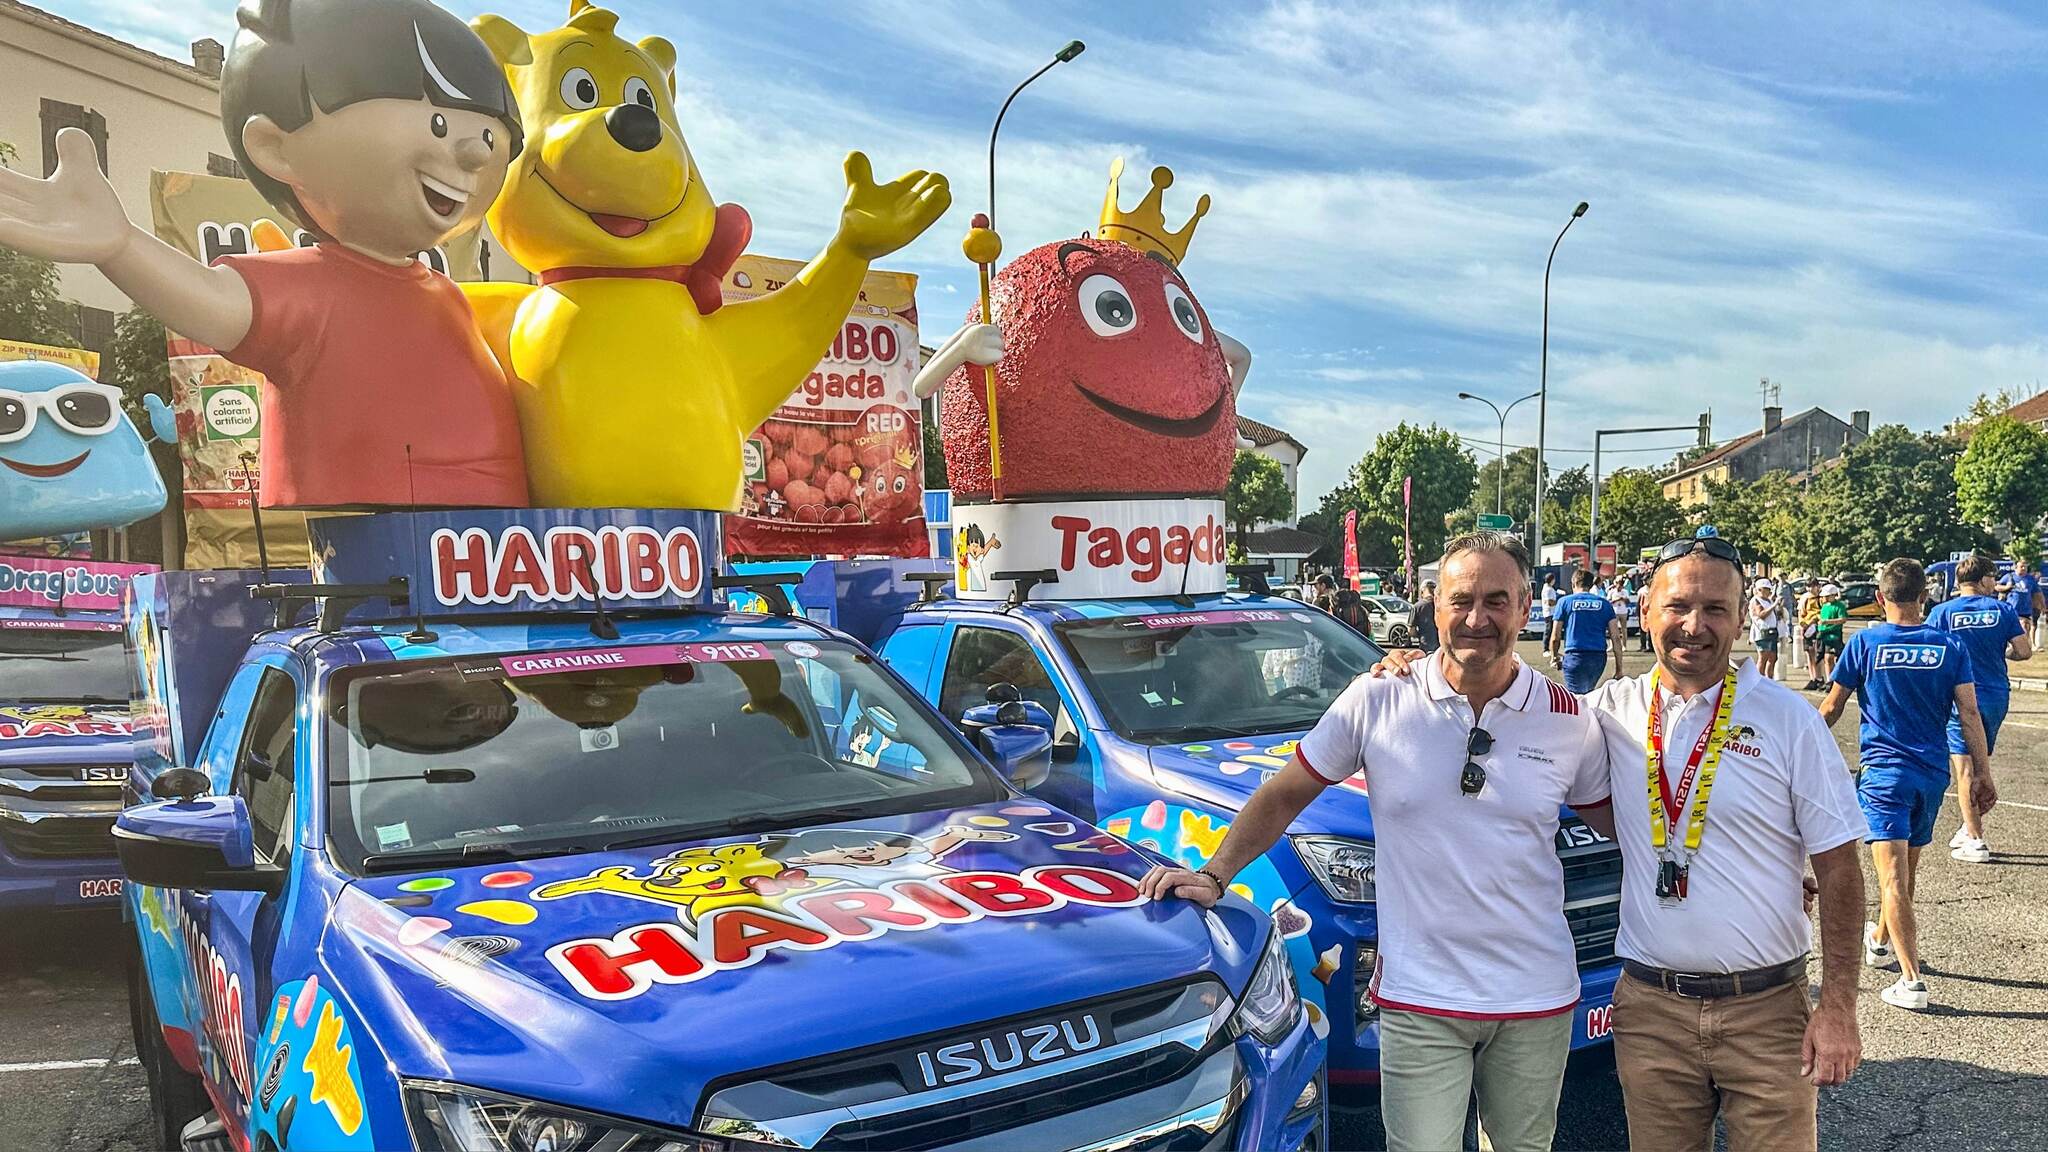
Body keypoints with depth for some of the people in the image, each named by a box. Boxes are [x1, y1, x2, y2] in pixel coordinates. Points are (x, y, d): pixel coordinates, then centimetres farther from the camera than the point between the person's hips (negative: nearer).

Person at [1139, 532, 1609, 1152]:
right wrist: (1214, 875, -8)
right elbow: (1285, 795, 0)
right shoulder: (1378, 700, -7)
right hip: (1419, 998, -2)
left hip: (1537, 1002, 2)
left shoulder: (1570, 721, -2)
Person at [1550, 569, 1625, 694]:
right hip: (1599, 658, 3)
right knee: (1588, 693, 23)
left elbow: (1555, 637, 3)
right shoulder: (1604, 603, 11)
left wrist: (1554, 657, 21)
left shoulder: (1564, 601, 5)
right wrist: (1619, 668, 7)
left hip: (1574, 657, -3)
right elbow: (1616, 637, 4)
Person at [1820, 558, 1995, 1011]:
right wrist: (1982, 772, 5)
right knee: (1906, 868, 22)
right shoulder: (1950, 646, 1)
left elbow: (1831, 708, -1)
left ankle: (1912, 980, -16)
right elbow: (1969, 713, -1)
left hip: (1883, 771, -4)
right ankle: (1881, 940, 43)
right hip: (1933, 772, 4)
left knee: (1893, 879, -8)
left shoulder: (1865, 643, -5)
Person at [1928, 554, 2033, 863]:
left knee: (1964, 769, -1)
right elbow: (2024, 651, -1)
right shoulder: (2003, 609, 0)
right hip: (1997, 696, 3)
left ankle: (1976, 842, -2)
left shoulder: (1943, 612, -6)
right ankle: (1971, 828, 26)